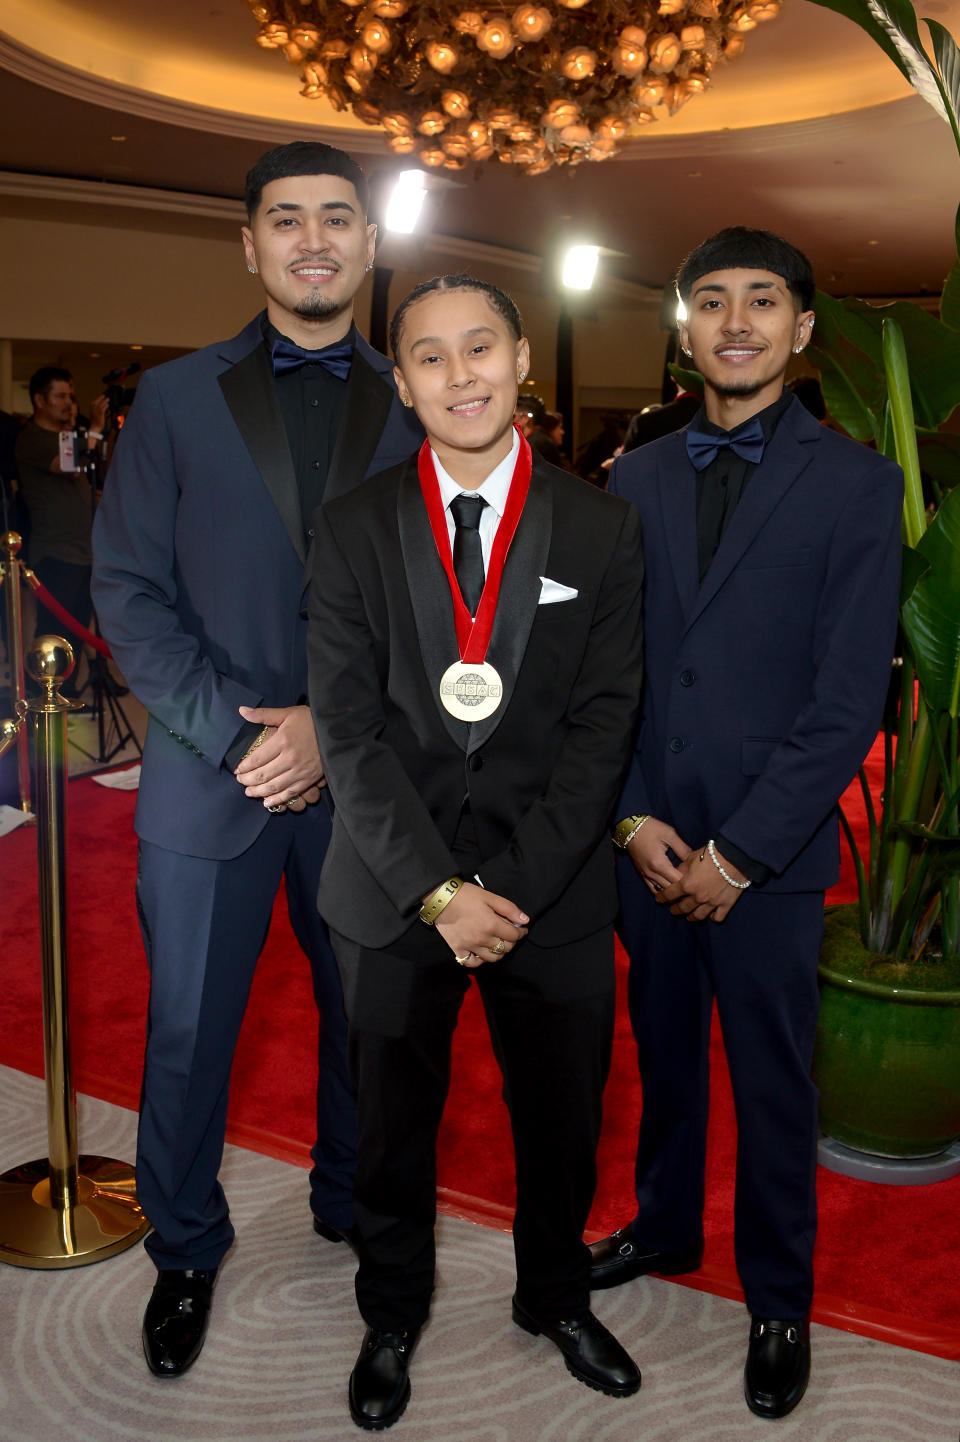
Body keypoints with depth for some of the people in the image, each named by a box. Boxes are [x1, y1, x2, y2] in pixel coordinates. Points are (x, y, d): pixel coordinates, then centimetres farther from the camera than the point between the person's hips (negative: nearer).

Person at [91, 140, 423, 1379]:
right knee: (189, 1031, 9)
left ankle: (353, 1207, 40)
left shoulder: (415, 408, 5)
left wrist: (339, 728, -12)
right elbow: (129, 591, -2)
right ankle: (184, 1252, 33)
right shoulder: (175, 398, 4)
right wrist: (236, 735, -13)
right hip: (209, 776, 0)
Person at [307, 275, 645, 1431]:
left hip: (554, 888, 1)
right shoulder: (353, 529, -3)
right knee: (392, 1123, 15)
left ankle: (556, 1297, 45)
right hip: (394, 888, 0)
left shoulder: (600, 529, -1)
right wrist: (439, 890, -14)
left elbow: (603, 723, -5)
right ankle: (392, 1317, 42)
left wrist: (514, 886, -13)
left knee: (561, 1118, 16)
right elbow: (349, 729, -7)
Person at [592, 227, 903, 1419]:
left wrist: (738, 854, -12)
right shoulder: (635, 480, 6)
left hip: (769, 850, -3)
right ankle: (665, 1226, 42)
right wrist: (636, 820, -5)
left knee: (772, 1082, 10)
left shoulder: (855, 483, -5)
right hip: (646, 836, 3)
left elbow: (850, 698, -10)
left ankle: (778, 1300, 31)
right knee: (663, 1051, 18)